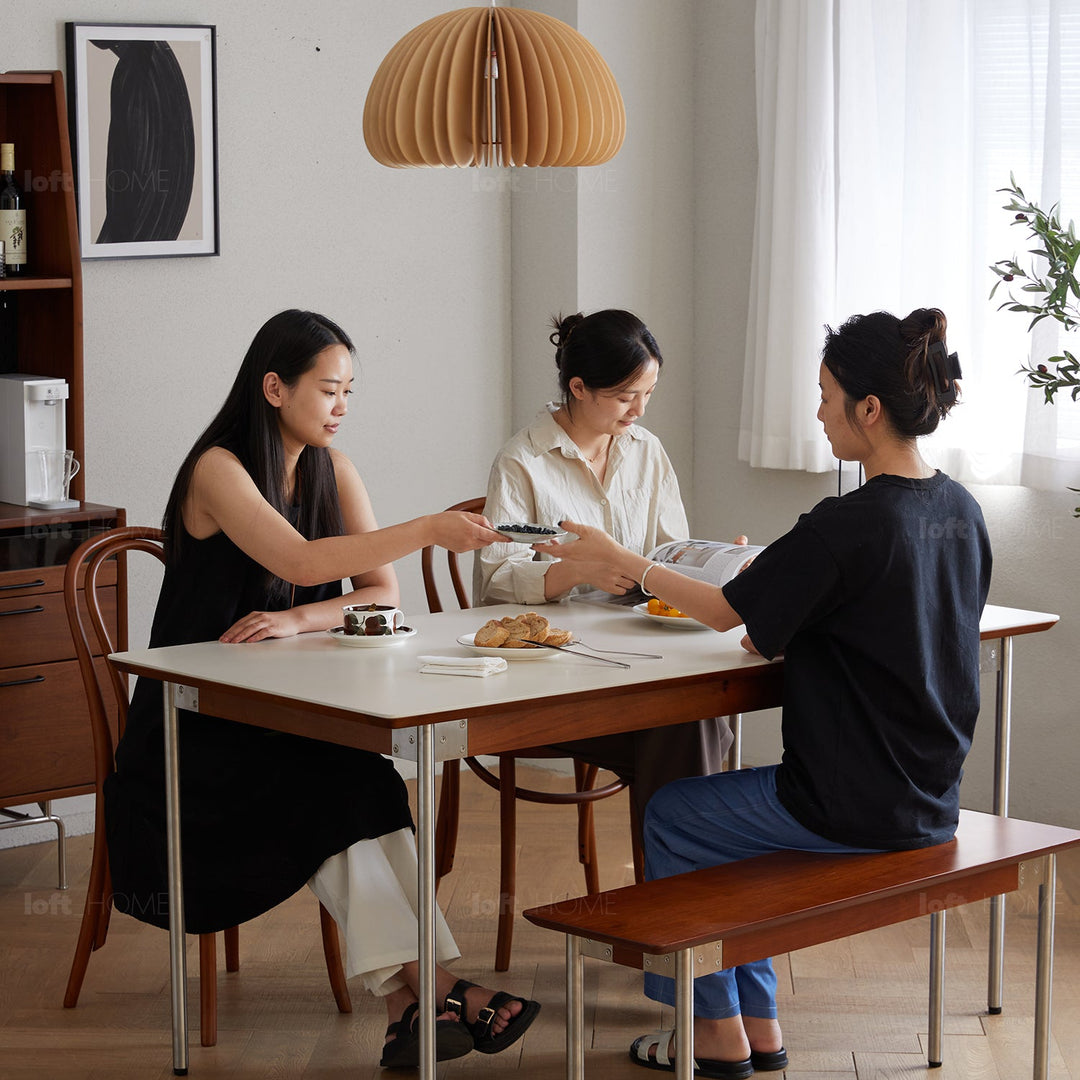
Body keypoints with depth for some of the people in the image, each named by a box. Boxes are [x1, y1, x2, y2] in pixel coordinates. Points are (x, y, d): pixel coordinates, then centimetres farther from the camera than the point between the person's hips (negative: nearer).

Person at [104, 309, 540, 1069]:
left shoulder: (332, 471, 9)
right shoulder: (218, 470, -11)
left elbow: (381, 593, 0)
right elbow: (299, 562, -28)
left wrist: (299, 619, -19)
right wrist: (429, 531, -33)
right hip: (201, 728, -5)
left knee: (354, 790, -28)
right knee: (339, 791, -30)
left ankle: (411, 1000, -37)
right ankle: (431, 989, -34)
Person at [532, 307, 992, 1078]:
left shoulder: (846, 527, -22)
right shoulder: (960, 511, 2)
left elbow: (725, 612, -11)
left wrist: (616, 558, 1)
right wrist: (785, 633, 10)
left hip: (854, 807, -8)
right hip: (930, 799, 8)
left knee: (671, 818, 15)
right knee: (722, 811, 26)